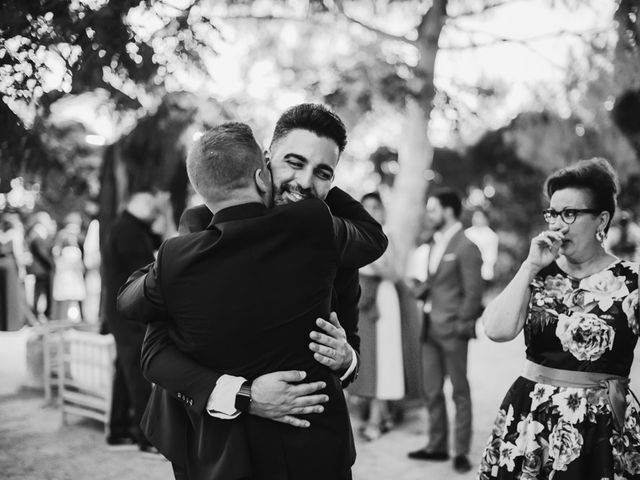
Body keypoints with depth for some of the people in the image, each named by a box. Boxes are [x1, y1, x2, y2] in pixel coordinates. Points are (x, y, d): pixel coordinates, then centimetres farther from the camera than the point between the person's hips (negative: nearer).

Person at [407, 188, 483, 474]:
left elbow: (473, 292, -13)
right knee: (431, 390, 13)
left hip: (452, 329, -8)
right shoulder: (436, 243, 13)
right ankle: (437, 446, 24)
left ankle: (461, 452, 10)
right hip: (430, 327, 8)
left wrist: (462, 325, -14)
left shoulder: (465, 247, -12)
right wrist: (421, 289, 3)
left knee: (459, 391, 3)